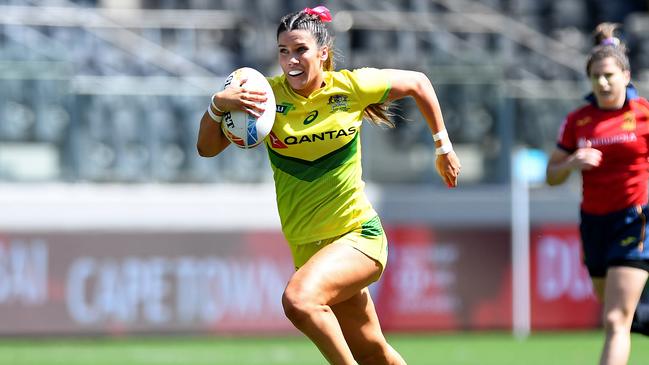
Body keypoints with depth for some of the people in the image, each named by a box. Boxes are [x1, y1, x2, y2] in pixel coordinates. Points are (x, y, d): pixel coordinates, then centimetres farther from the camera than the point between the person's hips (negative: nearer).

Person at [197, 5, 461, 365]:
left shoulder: (351, 86, -9)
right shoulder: (267, 95, -5)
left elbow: (417, 82, 8)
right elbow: (207, 147, -7)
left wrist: (443, 146, 10)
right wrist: (218, 104, -26)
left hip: (357, 234, -4)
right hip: (307, 247, 4)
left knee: (299, 298, -31)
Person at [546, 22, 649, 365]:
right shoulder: (577, 121, 6)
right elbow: (552, 176, 11)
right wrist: (573, 162, -11)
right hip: (594, 220, 5)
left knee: (615, 322, -14)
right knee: (615, 320, 11)